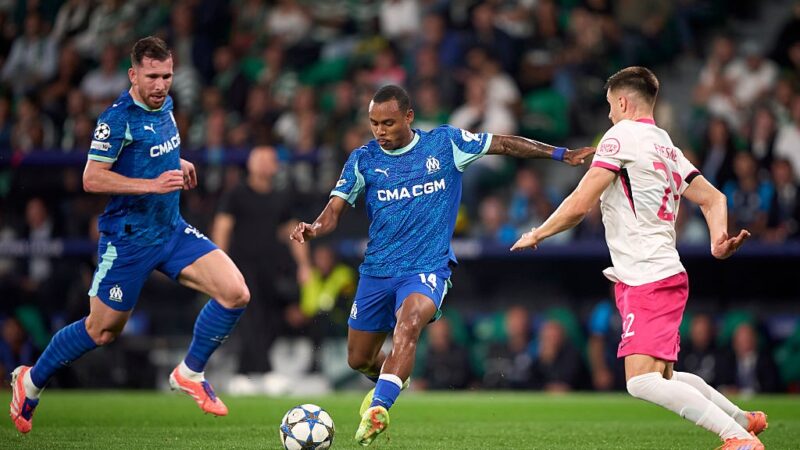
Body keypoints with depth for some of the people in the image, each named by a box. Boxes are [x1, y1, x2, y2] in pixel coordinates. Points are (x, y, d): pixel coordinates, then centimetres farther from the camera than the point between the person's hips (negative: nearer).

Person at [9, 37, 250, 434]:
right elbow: (91, 179, -21)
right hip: (128, 238, -7)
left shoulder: (164, 105, 6)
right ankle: (30, 382, 29)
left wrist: (176, 163, 9)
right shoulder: (119, 118, -18)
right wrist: (152, 184, -27)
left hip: (172, 230, 7)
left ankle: (190, 373, 8)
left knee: (235, 293, -10)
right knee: (103, 330, 6)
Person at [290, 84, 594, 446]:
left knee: (407, 325, -34)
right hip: (377, 270, 3)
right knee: (359, 359, 13)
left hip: (427, 267, -3)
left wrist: (561, 154, 4)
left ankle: (378, 407, -40)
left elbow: (502, 144, 5)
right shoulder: (363, 159, -1)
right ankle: (391, 381, 48)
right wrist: (314, 228, -28)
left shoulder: (445, 144, -3)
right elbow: (335, 210, -5)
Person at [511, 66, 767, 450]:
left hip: (649, 280, -10)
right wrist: (718, 241, 0)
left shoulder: (622, 135, -8)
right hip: (662, 274, 10)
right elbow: (713, 198, 16)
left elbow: (580, 204, -13)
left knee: (641, 382, -20)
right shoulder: (666, 146, 20)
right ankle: (744, 419, 23)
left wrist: (536, 235, 1)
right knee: (664, 377, 18)